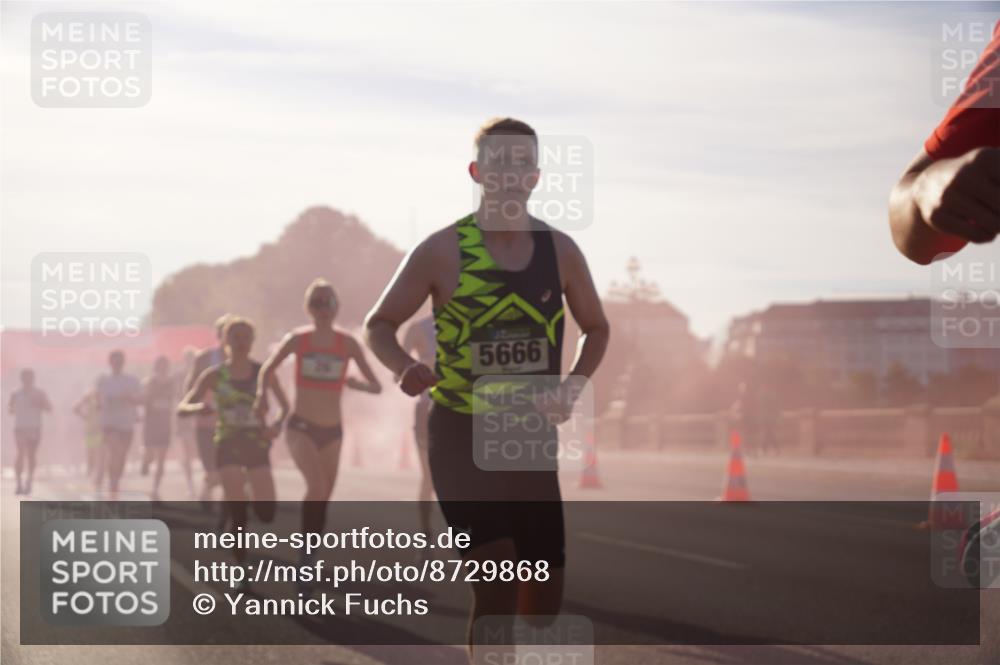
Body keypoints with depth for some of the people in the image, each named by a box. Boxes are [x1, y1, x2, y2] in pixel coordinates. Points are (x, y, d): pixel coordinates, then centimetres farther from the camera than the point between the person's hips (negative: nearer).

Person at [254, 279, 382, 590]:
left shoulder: (347, 343, -4)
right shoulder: (297, 339, -5)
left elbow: (376, 386, -3)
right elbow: (267, 370, 8)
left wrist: (356, 383, -19)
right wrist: (262, 395, -9)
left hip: (332, 431, 3)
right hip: (301, 427, -3)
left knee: (323, 498, 11)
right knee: (317, 486, -26)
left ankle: (309, 565, 29)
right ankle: (306, 556, -17)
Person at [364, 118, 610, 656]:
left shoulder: (559, 250, 1)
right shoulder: (442, 251, -9)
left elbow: (596, 328, 15)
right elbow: (379, 324, 0)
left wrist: (571, 387, -3)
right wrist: (404, 367, -23)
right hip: (460, 436, -4)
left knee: (545, 592, 8)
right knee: (496, 587, -15)